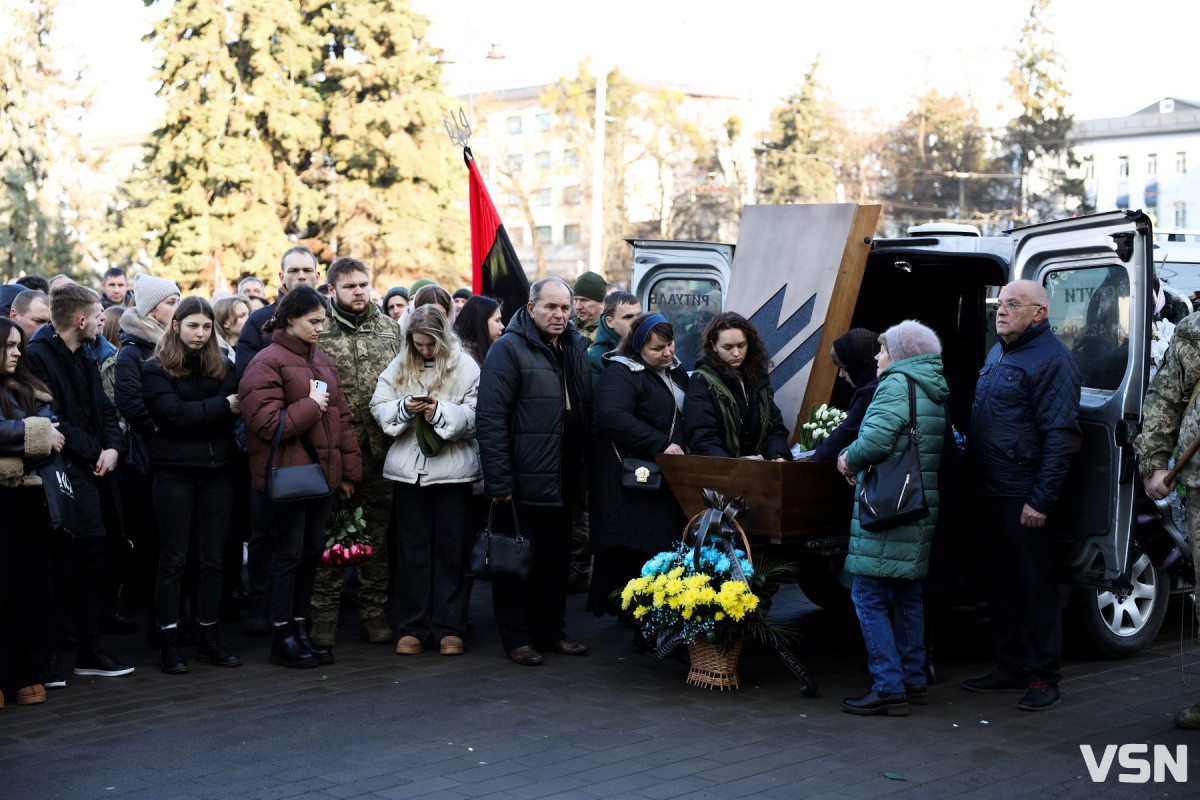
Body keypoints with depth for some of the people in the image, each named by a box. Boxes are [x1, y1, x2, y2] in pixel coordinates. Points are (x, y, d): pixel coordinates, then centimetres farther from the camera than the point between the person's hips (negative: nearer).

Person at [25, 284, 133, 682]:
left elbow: (104, 411, 17)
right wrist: (91, 449, -11)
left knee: (91, 563, 11)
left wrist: (112, 447, -2)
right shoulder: (37, 357, -11)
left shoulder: (85, 361, 17)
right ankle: (49, 656, 5)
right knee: (58, 568, -4)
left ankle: (89, 650, 20)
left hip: (86, 474, 8)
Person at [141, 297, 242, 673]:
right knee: (173, 558, 1)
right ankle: (169, 641, 5)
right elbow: (173, 415, -14)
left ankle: (209, 636, 15)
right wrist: (221, 406, -11)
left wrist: (192, 416, -14)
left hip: (218, 470, 4)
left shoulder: (223, 366, 11)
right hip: (175, 471, -3)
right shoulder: (156, 369, 1)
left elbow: (235, 410, -4)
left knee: (213, 558, 7)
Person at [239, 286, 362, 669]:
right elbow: (265, 422, -18)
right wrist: (310, 406, -12)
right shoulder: (267, 363, -10)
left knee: (311, 552, 12)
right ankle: (282, 639, 8)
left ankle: (300, 629, 22)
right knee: (290, 553, -2)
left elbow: (341, 417, 16)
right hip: (286, 474, -7)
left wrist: (348, 470, 12)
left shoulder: (323, 361, 14)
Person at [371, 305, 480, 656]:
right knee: (412, 548, 8)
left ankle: (449, 628, 12)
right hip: (409, 468, 3)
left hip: (452, 468, -3)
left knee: (452, 549, 4)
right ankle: (413, 627, 15)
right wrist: (403, 408, -14)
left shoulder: (465, 367, -2)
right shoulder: (398, 366, 7)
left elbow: (474, 416, -8)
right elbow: (378, 407, 4)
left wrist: (440, 412, -21)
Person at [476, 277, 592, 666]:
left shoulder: (576, 348, 11)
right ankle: (517, 638, 12)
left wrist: (581, 471, 9)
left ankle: (552, 630, 25)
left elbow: (586, 412, 16)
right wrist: (499, 480, -20)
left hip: (562, 483, 7)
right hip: (522, 482, -7)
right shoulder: (509, 348, -10)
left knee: (557, 560, 14)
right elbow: (490, 418, -16)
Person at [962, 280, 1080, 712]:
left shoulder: (1052, 360, -13)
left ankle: (1044, 679, 6)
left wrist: (1042, 500, -21)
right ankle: (1010, 668, 24)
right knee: (1002, 585, 15)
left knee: (1035, 588, -2)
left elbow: (1060, 436, -18)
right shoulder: (998, 353, 16)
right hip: (991, 493, 9)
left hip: (1023, 498, -9)